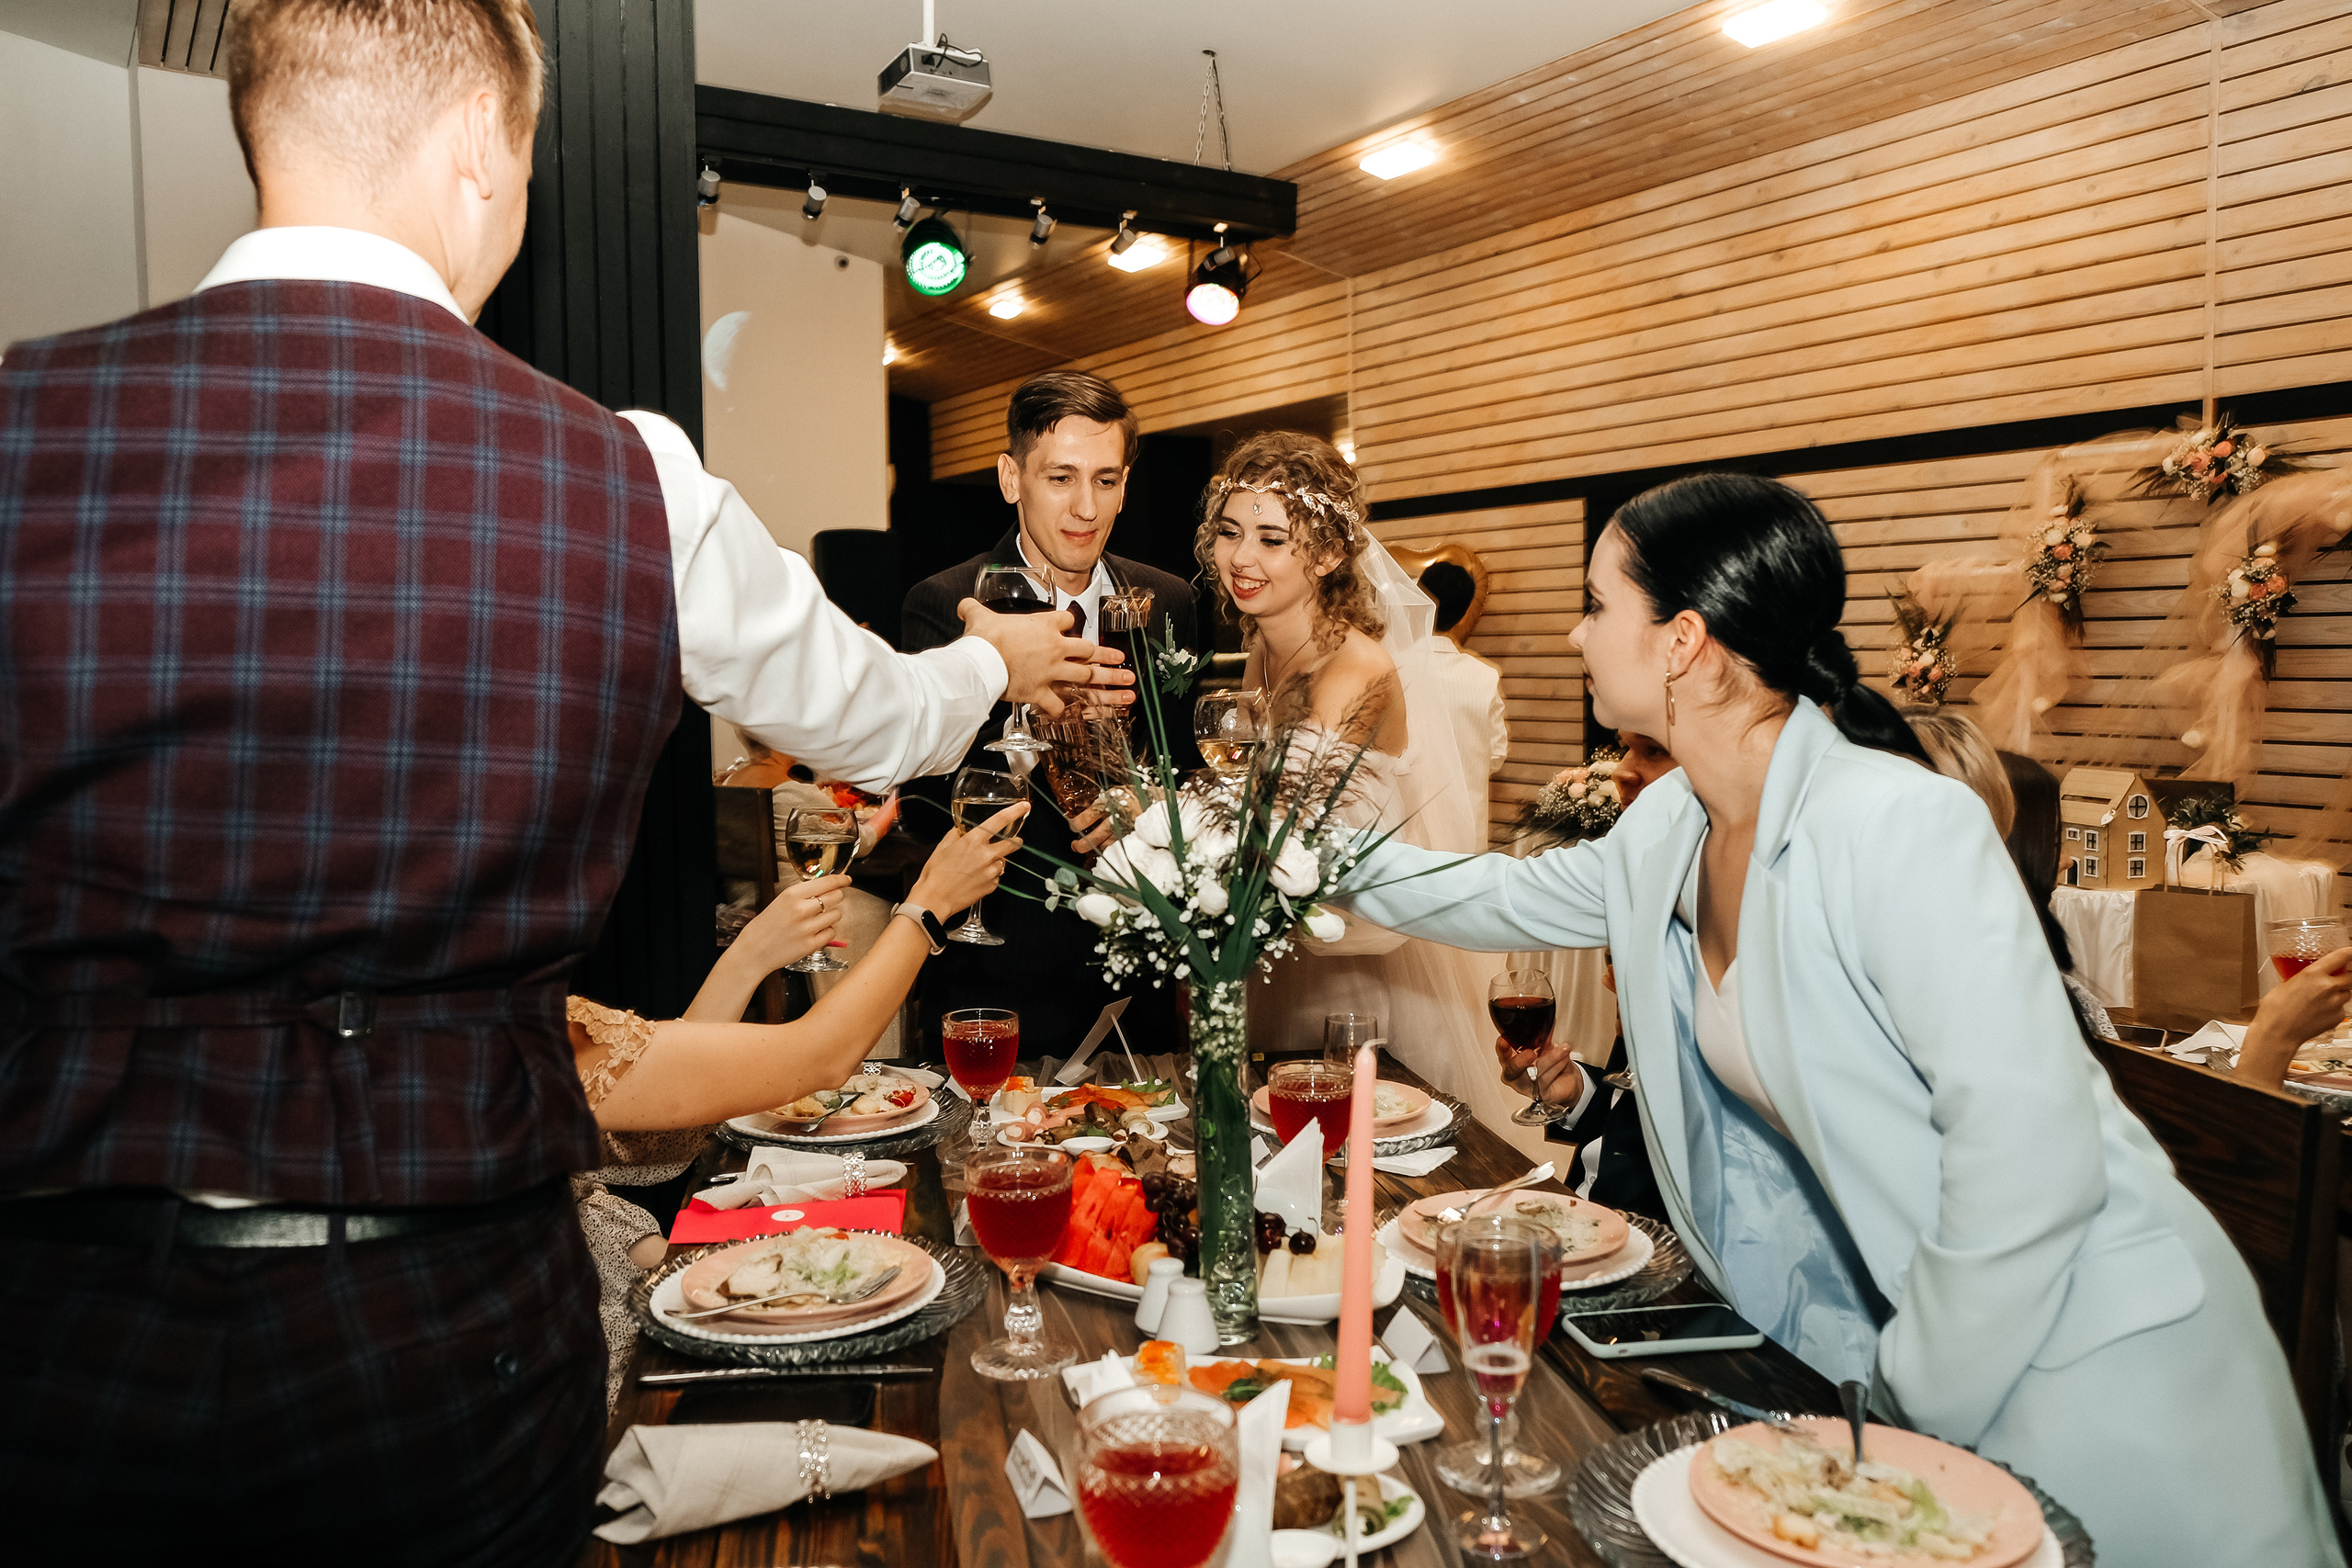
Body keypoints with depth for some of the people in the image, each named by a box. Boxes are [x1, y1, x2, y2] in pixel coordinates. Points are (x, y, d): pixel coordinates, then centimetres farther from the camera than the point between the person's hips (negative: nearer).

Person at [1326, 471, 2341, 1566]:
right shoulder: (1667, 831, -2)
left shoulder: (1902, 826, -27)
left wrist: (1918, 1406, -17)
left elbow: (2032, 1156, -28)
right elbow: (1523, 898, 19)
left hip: (2077, 1349, -7)